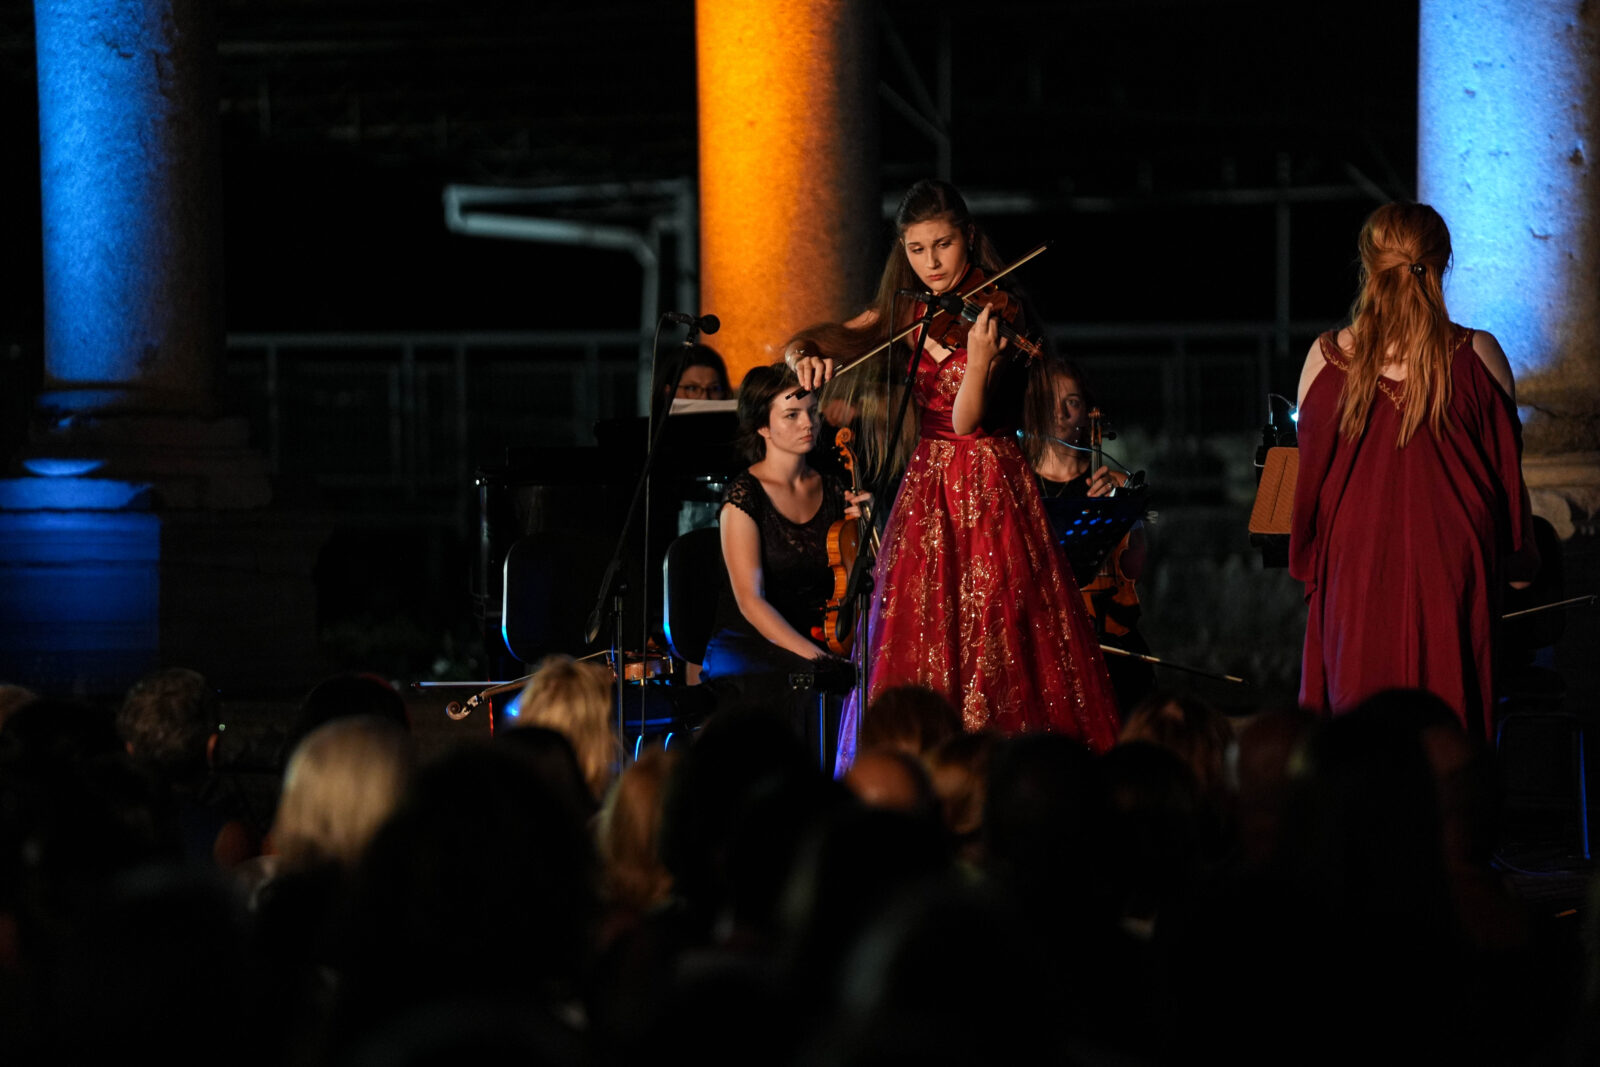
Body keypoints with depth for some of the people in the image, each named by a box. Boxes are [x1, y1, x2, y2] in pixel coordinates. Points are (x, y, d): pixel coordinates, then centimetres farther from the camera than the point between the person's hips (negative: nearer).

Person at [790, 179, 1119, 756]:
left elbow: (966, 420, -18)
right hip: (926, 492, 5)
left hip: (989, 496, -5)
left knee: (993, 639, -10)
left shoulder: (992, 313, -9)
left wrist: (979, 359, -36)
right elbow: (808, 342, 7)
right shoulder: (903, 313, 8)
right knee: (918, 647, 2)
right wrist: (804, 355, -16)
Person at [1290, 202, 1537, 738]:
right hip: (1451, 568, -1)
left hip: (1356, 568, 1)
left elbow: (1310, 470, 6)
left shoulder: (1327, 358, -4)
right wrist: (1520, 556, 17)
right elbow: (1507, 467, 2)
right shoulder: (1477, 357, -7)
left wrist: (1309, 564, 20)